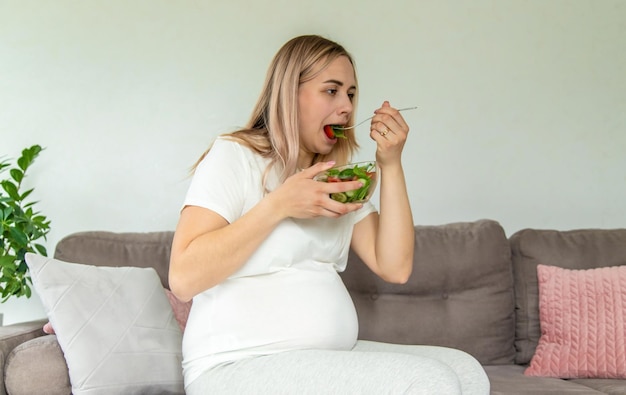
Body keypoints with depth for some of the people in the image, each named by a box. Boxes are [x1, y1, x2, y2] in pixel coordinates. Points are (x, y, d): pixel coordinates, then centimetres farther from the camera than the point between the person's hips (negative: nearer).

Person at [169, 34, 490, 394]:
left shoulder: (338, 180, 18)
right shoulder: (233, 156, -3)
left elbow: (395, 267, 4)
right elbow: (184, 278, -16)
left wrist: (391, 164, -2)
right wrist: (278, 206, -18)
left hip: (330, 358, 8)